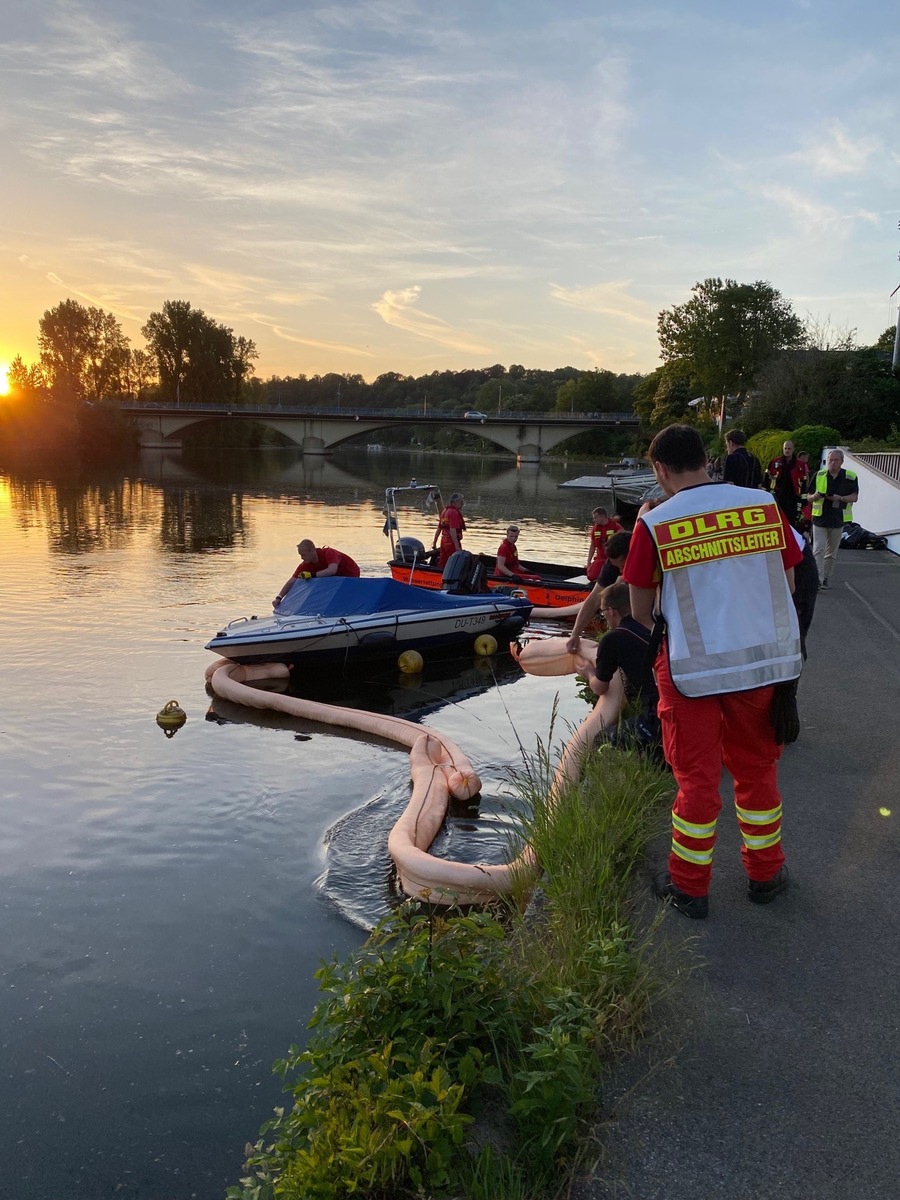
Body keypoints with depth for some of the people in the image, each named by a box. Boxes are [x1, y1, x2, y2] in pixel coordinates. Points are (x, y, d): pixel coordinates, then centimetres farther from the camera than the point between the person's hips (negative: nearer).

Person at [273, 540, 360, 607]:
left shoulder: (328, 553, -33)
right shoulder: (306, 564, -16)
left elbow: (332, 570, -51)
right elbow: (291, 581, -18)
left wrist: (312, 575, -47)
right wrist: (279, 598, -28)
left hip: (351, 575, -7)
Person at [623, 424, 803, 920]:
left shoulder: (655, 523, -11)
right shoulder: (764, 505, -3)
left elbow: (640, 610, -2)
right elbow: (787, 582, 6)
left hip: (693, 669, -3)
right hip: (766, 660, 3)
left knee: (697, 776, 10)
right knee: (757, 767, 20)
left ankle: (689, 887, 23)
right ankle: (765, 873, 35)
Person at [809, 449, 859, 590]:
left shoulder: (850, 477, 0)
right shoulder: (819, 475, 2)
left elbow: (855, 497, 1)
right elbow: (809, 497, 5)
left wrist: (840, 498, -18)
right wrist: (815, 496, -18)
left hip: (838, 519, 1)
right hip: (820, 518, -1)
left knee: (832, 551, 11)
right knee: (818, 550, -11)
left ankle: (825, 577, 25)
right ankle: (818, 579, -14)